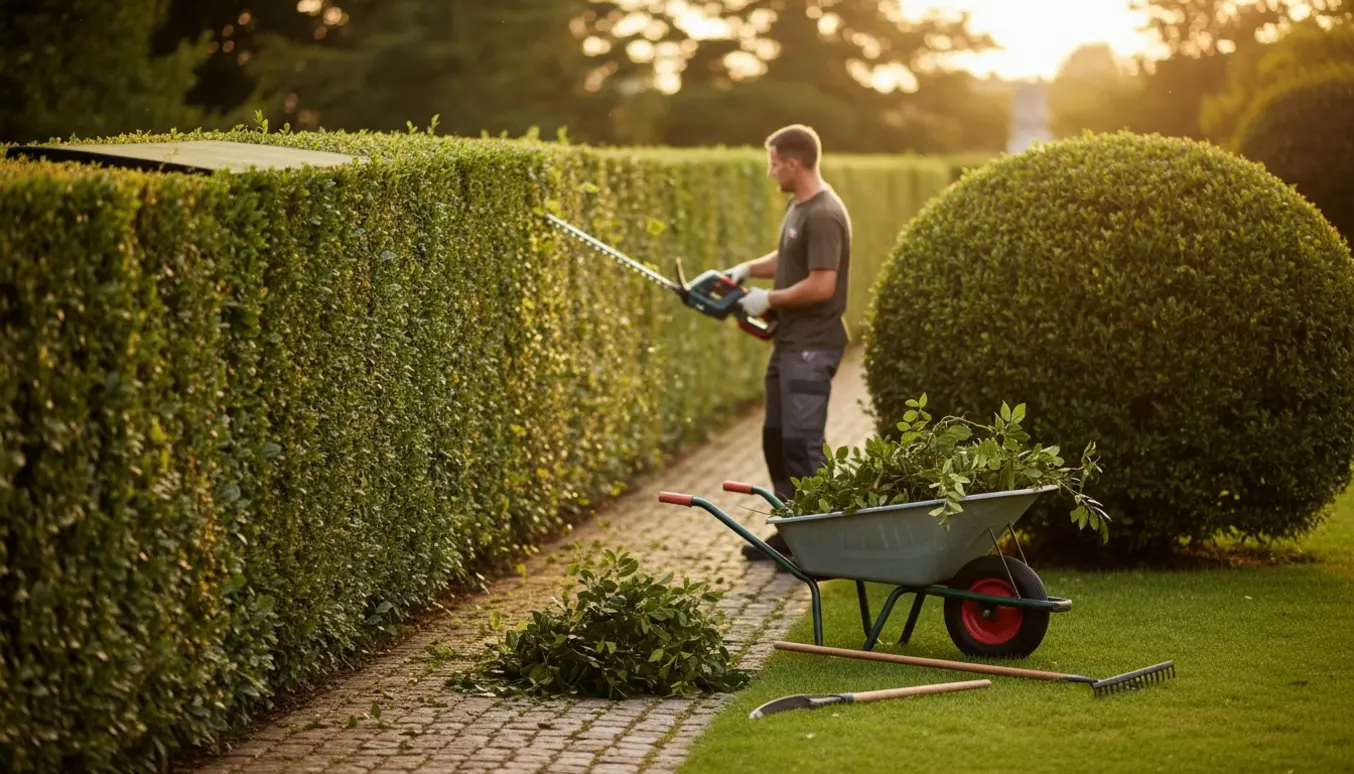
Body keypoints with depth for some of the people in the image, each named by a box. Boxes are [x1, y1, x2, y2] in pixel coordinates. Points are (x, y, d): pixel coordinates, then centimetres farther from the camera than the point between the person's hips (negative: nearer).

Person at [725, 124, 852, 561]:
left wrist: (768, 300, -14)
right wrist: (747, 270, 9)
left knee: (802, 442, -9)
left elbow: (821, 286, -24)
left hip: (812, 347, -11)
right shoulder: (796, 206, 12)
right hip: (789, 342, 11)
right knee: (776, 437, 15)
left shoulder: (823, 216, -20)